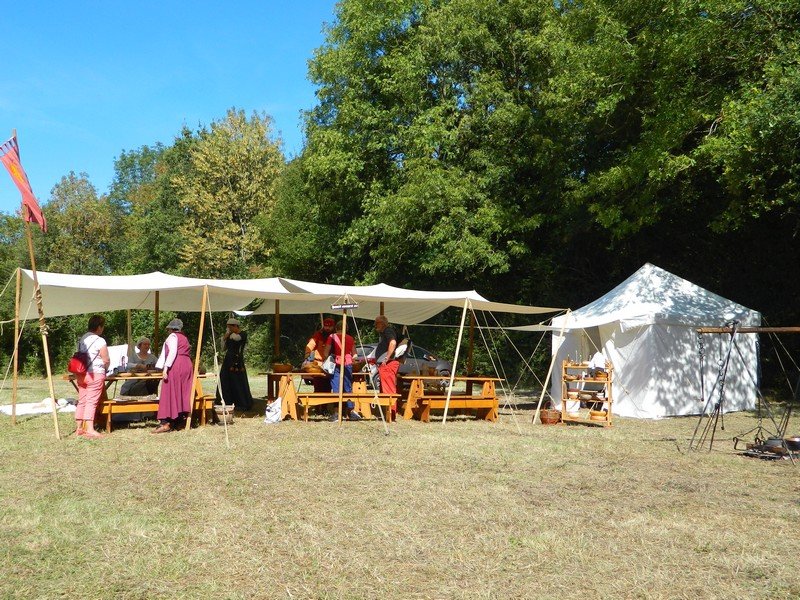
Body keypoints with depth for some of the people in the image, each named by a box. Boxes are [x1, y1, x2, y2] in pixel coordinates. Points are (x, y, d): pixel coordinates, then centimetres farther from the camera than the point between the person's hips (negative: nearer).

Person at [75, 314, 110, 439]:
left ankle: (79, 428, 17)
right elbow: (106, 360, -10)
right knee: (91, 402, -7)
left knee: (82, 401, 11)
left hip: (81, 374, 7)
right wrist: (105, 368, 12)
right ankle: (90, 430, -9)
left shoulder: (81, 339, 10)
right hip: (95, 374, -7)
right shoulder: (100, 341, -11)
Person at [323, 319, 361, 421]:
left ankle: (336, 412, -6)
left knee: (336, 389, -2)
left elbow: (326, 353, -3)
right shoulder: (350, 338, 7)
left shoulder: (332, 337, 0)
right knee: (348, 388, 10)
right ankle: (351, 410, 11)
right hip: (348, 364, 2)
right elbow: (354, 354, 10)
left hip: (336, 364, -2)